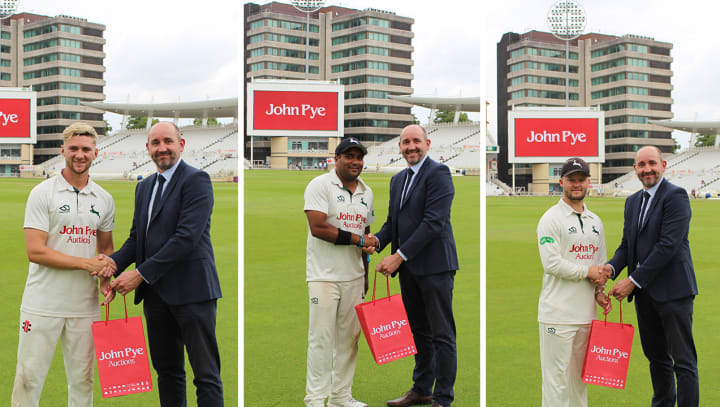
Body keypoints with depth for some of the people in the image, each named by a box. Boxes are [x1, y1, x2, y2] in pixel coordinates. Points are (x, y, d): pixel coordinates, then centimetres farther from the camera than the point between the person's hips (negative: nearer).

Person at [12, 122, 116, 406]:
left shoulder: (104, 199, 9)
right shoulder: (42, 193, -5)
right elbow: (35, 251, -11)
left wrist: (106, 279, 1)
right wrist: (85, 263, -15)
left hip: (85, 306, 4)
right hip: (42, 305, -4)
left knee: (82, 380, 10)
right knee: (29, 378, 0)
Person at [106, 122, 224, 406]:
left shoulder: (196, 180, -9)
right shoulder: (144, 186, 17)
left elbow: (187, 236, -18)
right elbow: (136, 237, 16)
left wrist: (141, 274, -18)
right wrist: (114, 262, -5)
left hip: (190, 289, -8)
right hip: (156, 294, 8)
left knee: (206, 373, -2)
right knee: (167, 370, 15)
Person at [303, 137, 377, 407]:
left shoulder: (366, 192, 15)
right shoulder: (320, 185, -7)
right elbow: (318, 228, -18)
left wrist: (365, 274, 17)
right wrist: (358, 239, -15)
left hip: (354, 276, 6)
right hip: (324, 276, -6)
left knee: (349, 338, 9)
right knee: (321, 338, -5)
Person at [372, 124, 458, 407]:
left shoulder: (438, 172, -9)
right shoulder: (398, 179, 17)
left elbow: (434, 222, -18)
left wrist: (399, 255, -19)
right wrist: (377, 240, -4)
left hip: (434, 264, -8)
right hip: (408, 267, 8)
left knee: (442, 335, -1)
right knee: (419, 331, 17)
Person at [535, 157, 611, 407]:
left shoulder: (595, 222, 18)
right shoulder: (551, 218, -5)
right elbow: (551, 263, -15)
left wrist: (599, 290, 5)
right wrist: (587, 272, -8)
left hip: (586, 311, 7)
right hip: (558, 312, -7)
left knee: (580, 376, 14)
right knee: (557, 378, -6)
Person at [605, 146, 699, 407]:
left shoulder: (675, 196, -11)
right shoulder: (633, 201, 15)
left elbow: (668, 245, -19)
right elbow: (627, 244, 15)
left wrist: (634, 280, -19)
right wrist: (612, 267, -7)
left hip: (672, 290, -8)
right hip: (644, 292, 8)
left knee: (683, 361, -1)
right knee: (656, 356, 18)